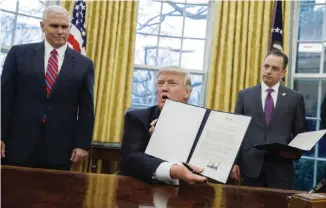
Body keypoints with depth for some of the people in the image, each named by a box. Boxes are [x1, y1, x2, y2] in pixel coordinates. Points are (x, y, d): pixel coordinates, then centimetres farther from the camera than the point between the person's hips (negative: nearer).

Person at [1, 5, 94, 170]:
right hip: (19, 144, 0)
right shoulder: (19, 53, 4)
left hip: (60, 150, 1)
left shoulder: (84, 64, 5)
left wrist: (83, 144, -1)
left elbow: (86, 109, 4)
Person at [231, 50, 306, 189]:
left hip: (281, 166, 0)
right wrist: (235, 162, -1)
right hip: (251, 165, 1)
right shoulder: (245, 95, 6)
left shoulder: (295, 98, 5)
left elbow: (300, 133, 9)